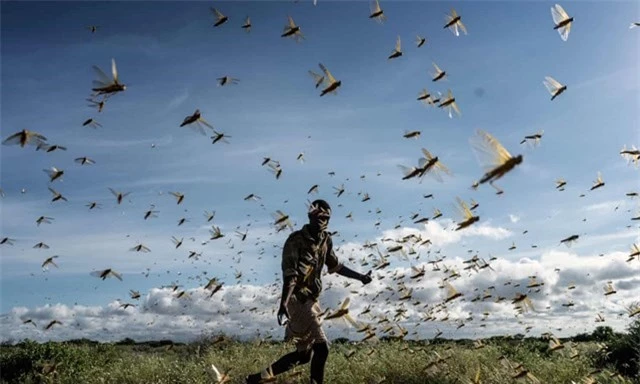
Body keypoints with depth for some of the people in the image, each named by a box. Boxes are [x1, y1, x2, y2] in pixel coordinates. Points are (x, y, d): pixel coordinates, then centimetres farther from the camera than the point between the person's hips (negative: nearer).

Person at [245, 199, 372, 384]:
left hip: (311, 299, 9)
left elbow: (335, 266, 22)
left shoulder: (325, 239, 9)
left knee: (304, 354, 13)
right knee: (321, 347, -13)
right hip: (297, 299, -8)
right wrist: (283, 303, -32)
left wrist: (360, 277, 24)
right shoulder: (296, 240, -14)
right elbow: (289, 274, -22)